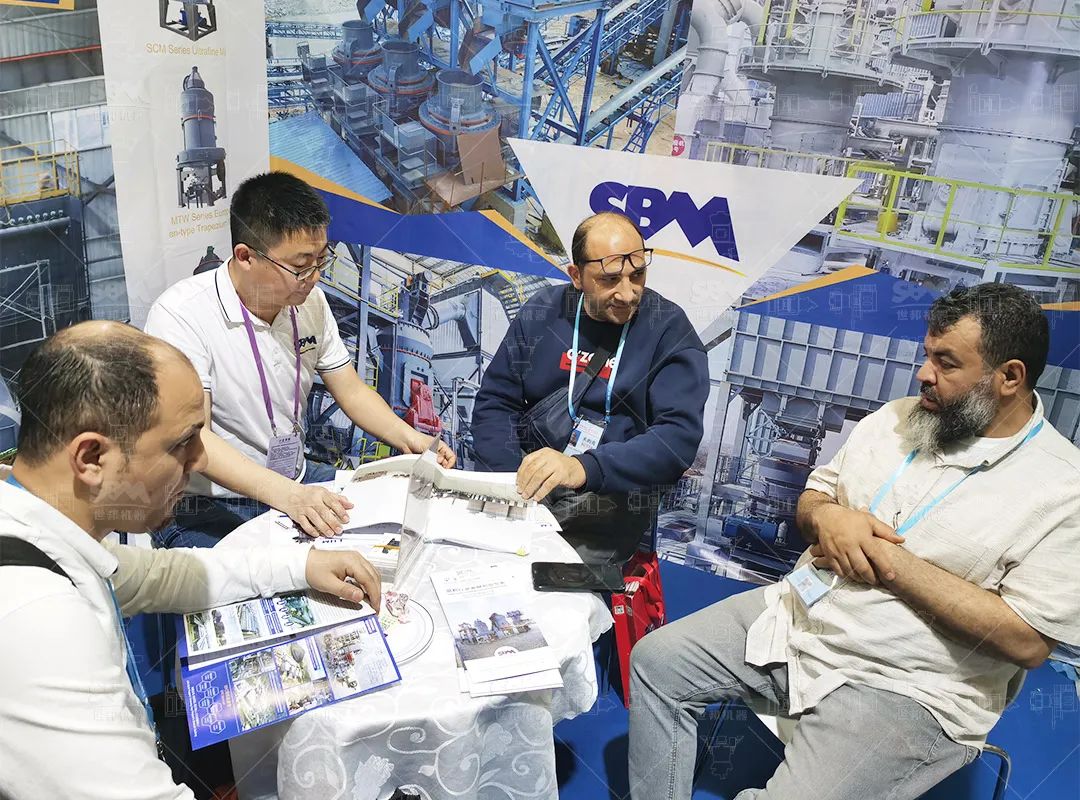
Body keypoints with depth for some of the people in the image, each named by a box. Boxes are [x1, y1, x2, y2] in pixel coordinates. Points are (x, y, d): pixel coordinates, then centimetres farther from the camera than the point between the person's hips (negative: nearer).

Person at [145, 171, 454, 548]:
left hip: (298, 482, 7)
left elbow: (351, 390, 11)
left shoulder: (309, 301, 2)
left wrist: (410, 439, -7)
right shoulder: (181, 315, -19)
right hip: (206, 511, -7)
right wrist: (288, 496, -39)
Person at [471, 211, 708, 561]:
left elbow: (679, 435, -17)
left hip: (613, 496, -4)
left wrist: (583, 469, -32)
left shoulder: (670, 330, -6)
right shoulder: (541, 313, 5)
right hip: (527, 483, 4)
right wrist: (513, 479, -13)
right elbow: (494, 403, 6)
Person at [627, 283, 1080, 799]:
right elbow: (811, 499, 13)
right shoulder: (895, 418, 5)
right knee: (656, 661, 1)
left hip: (903, 689, -6)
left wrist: (888, 561, -20)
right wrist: (827, 515, -12)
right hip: (796, 620, 6)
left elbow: (1027, 639, -19)